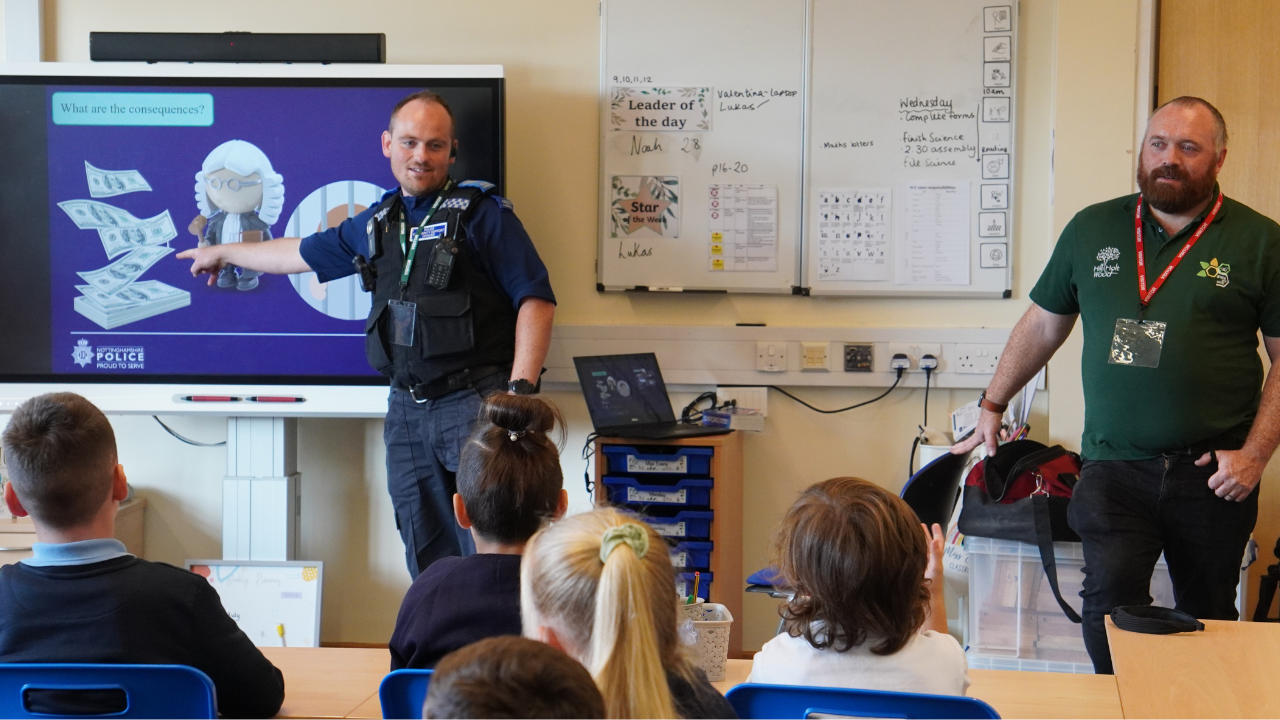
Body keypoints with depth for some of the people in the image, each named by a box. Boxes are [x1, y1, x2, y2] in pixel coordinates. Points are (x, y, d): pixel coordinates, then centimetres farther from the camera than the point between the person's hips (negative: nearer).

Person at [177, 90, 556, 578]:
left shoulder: (482, 213, -1)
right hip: (408, 409, 6)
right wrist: (224, 254, 46)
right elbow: (303, 253, 35)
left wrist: (520, 388, -17)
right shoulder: (377, 225, 18)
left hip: (477, 401, -6)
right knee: (428, 565, 5)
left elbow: (535, 298, -7)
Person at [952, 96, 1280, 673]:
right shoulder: (1093, 229, 10)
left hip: (1212, 474, -1)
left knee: (1206, 619, 6)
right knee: (1110, 597, -15)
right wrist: (992, 406, 19)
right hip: (1114, 468, 1)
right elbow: (1042, 324, 19)